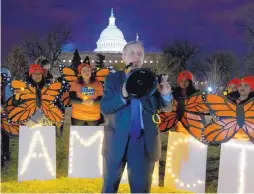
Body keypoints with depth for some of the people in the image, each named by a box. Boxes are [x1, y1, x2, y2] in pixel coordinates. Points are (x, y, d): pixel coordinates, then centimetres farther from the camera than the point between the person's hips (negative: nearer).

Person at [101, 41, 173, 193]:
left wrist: (166, 94, -26)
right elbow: (104, 108, -10)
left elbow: (165, 107, -4)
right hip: (118, 140, 0)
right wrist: (123, 95, -28)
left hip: (145, 142, 1)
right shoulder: (112, 79, 0)